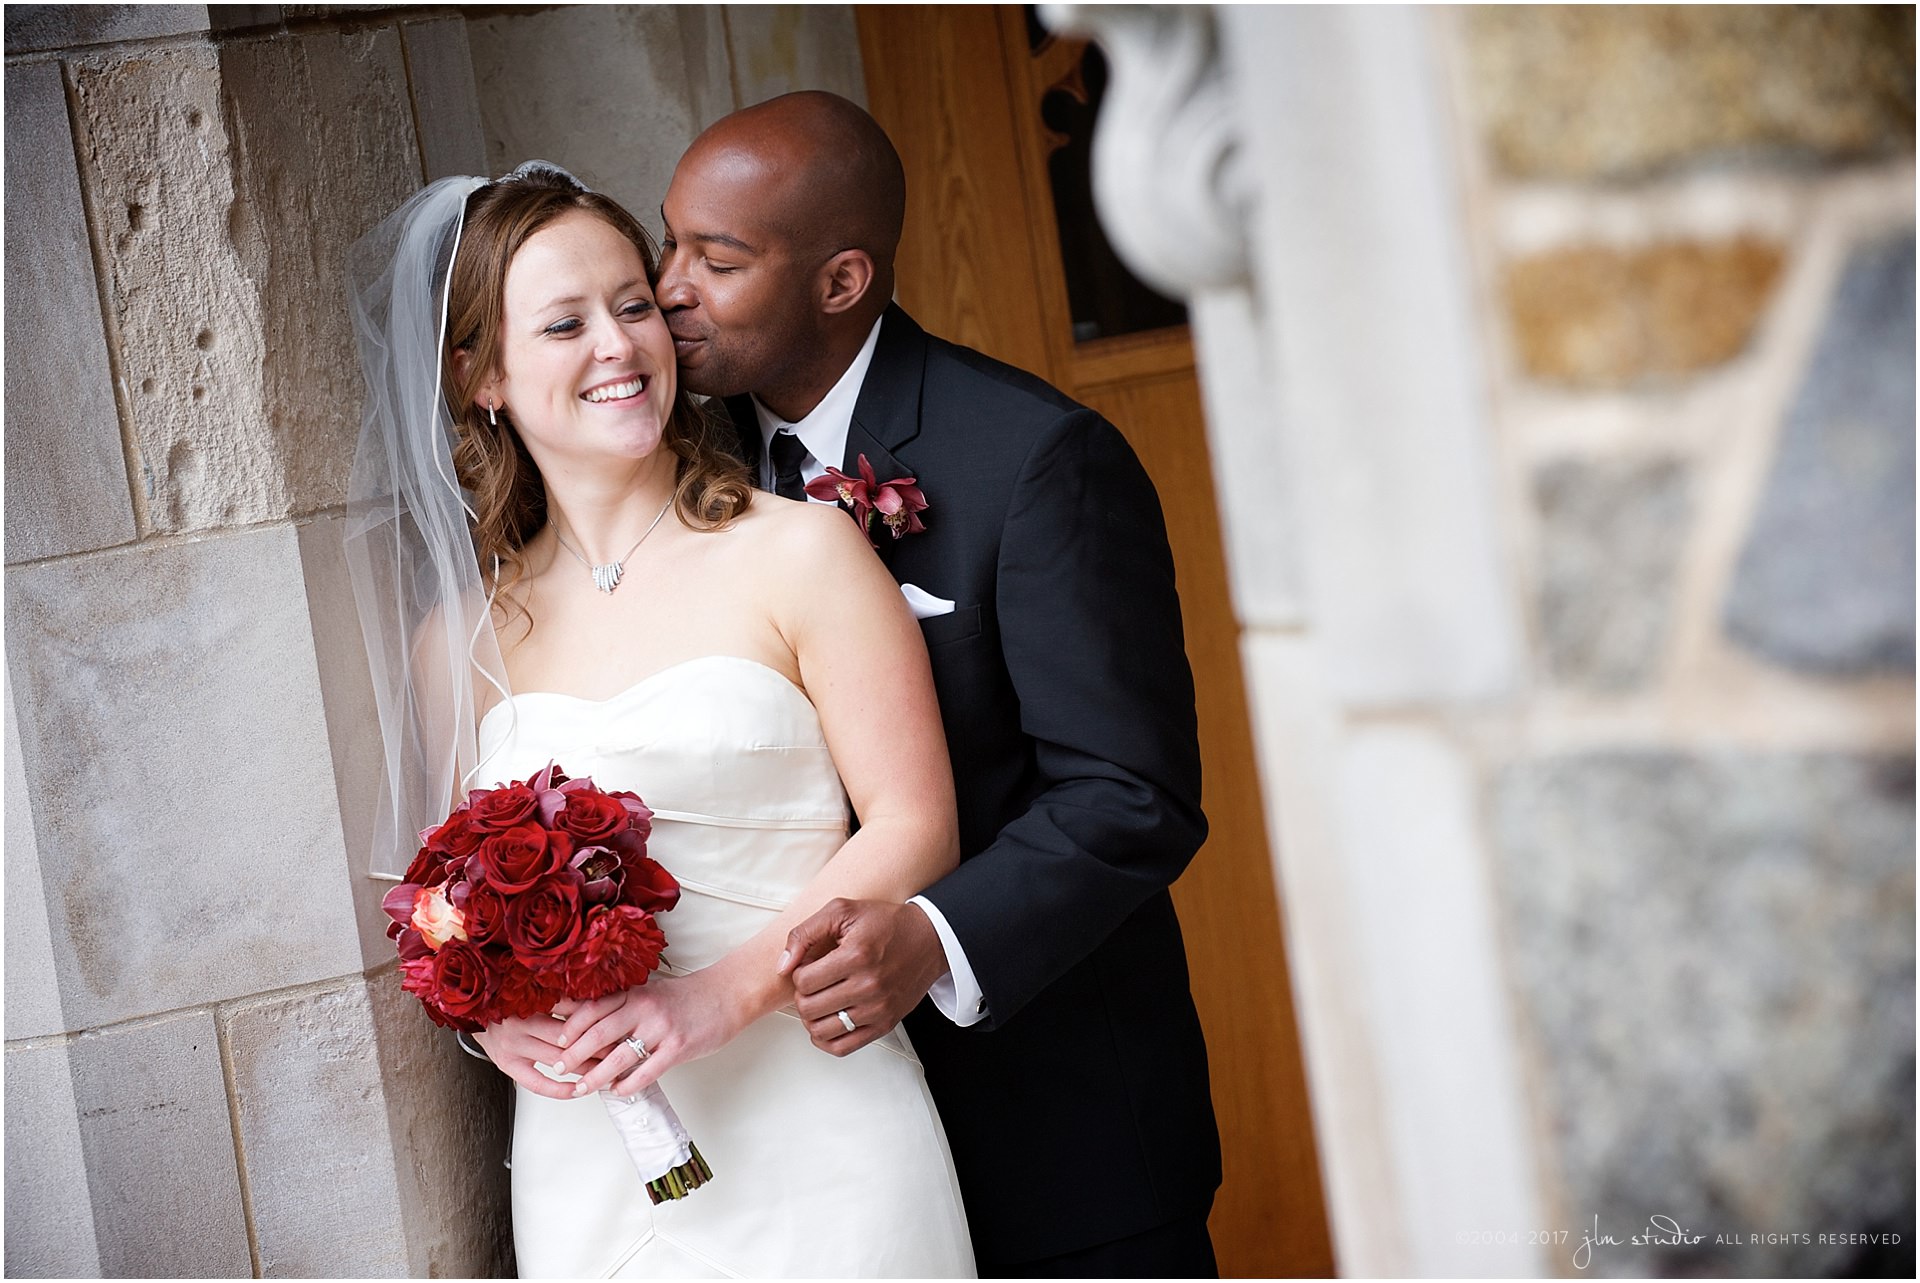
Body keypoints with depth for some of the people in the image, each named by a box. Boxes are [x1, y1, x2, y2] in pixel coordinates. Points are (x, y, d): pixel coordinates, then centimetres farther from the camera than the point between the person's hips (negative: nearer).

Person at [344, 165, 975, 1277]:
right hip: (589, 1165, 3)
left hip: (812, 1137, -3)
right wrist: (489, 1010, -6)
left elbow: (914, 826, -6)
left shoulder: (800, 551, -3)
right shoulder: (461, 638, 6)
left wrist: (720, 993, -17)